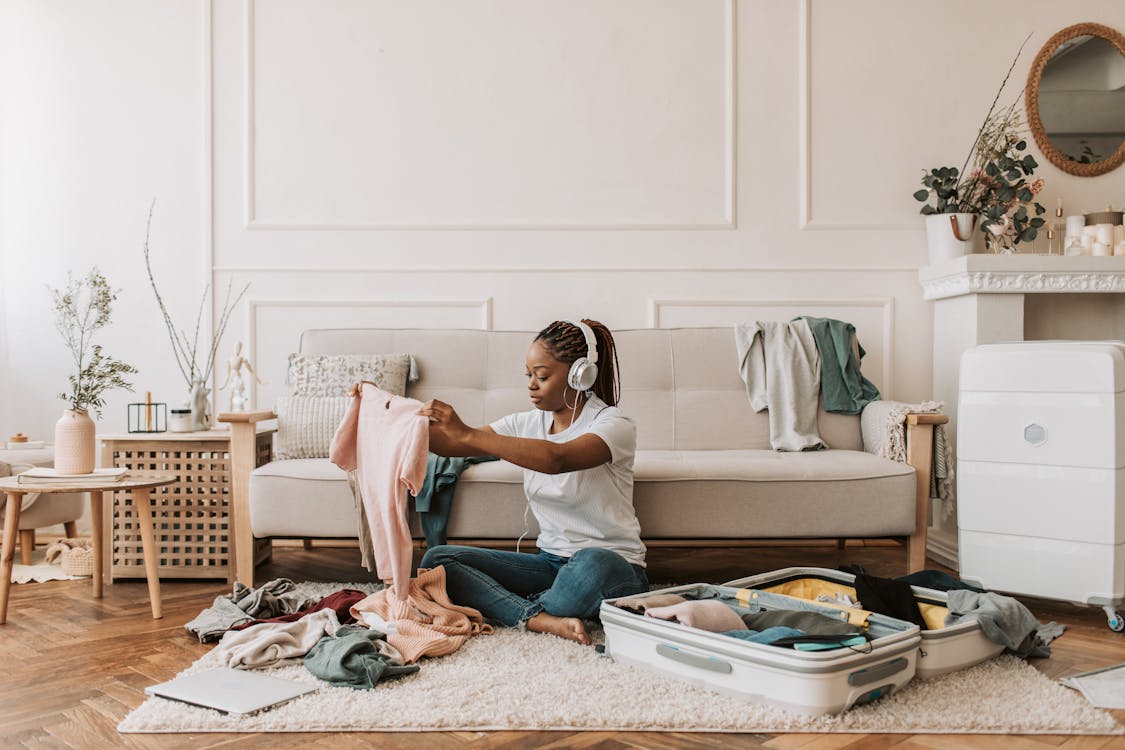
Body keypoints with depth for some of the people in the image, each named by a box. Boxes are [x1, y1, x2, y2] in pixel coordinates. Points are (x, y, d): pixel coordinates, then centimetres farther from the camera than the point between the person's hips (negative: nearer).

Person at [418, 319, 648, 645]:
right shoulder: (526, 424, 7)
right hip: (550, 562, 6)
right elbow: (448, 446, 7)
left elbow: (556, 459, -33)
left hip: (613, 565, -6)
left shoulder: (614, 425, -13)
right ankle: (542, 619, -25)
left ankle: (522, 613, -11)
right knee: (436, 559, -9)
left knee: (592, 564, -42)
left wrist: (468, 434, -35)